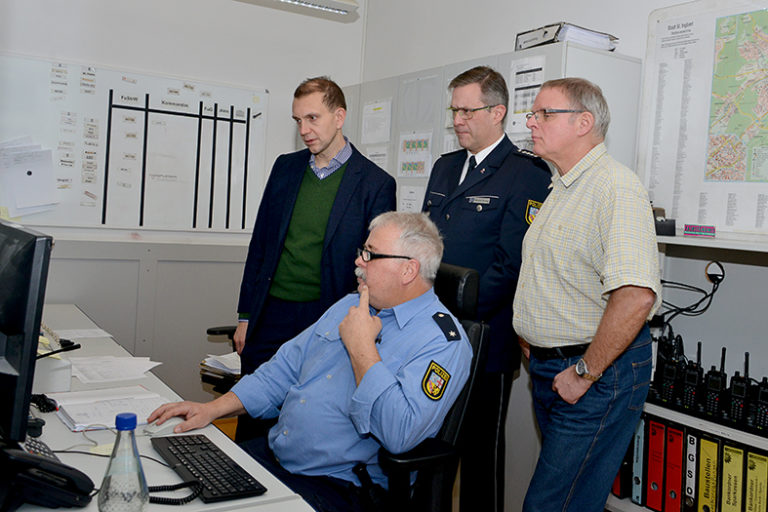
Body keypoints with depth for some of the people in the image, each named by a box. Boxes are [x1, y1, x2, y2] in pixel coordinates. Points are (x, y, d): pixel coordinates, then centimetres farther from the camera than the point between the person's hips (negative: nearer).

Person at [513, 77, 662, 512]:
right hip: (549, 369, 9)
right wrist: (530, 338, 13)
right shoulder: (562, 189, 15)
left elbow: (635, 296, -29)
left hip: (600, 375, -9)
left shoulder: (617, 188, -18)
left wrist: (585, 373, -21)